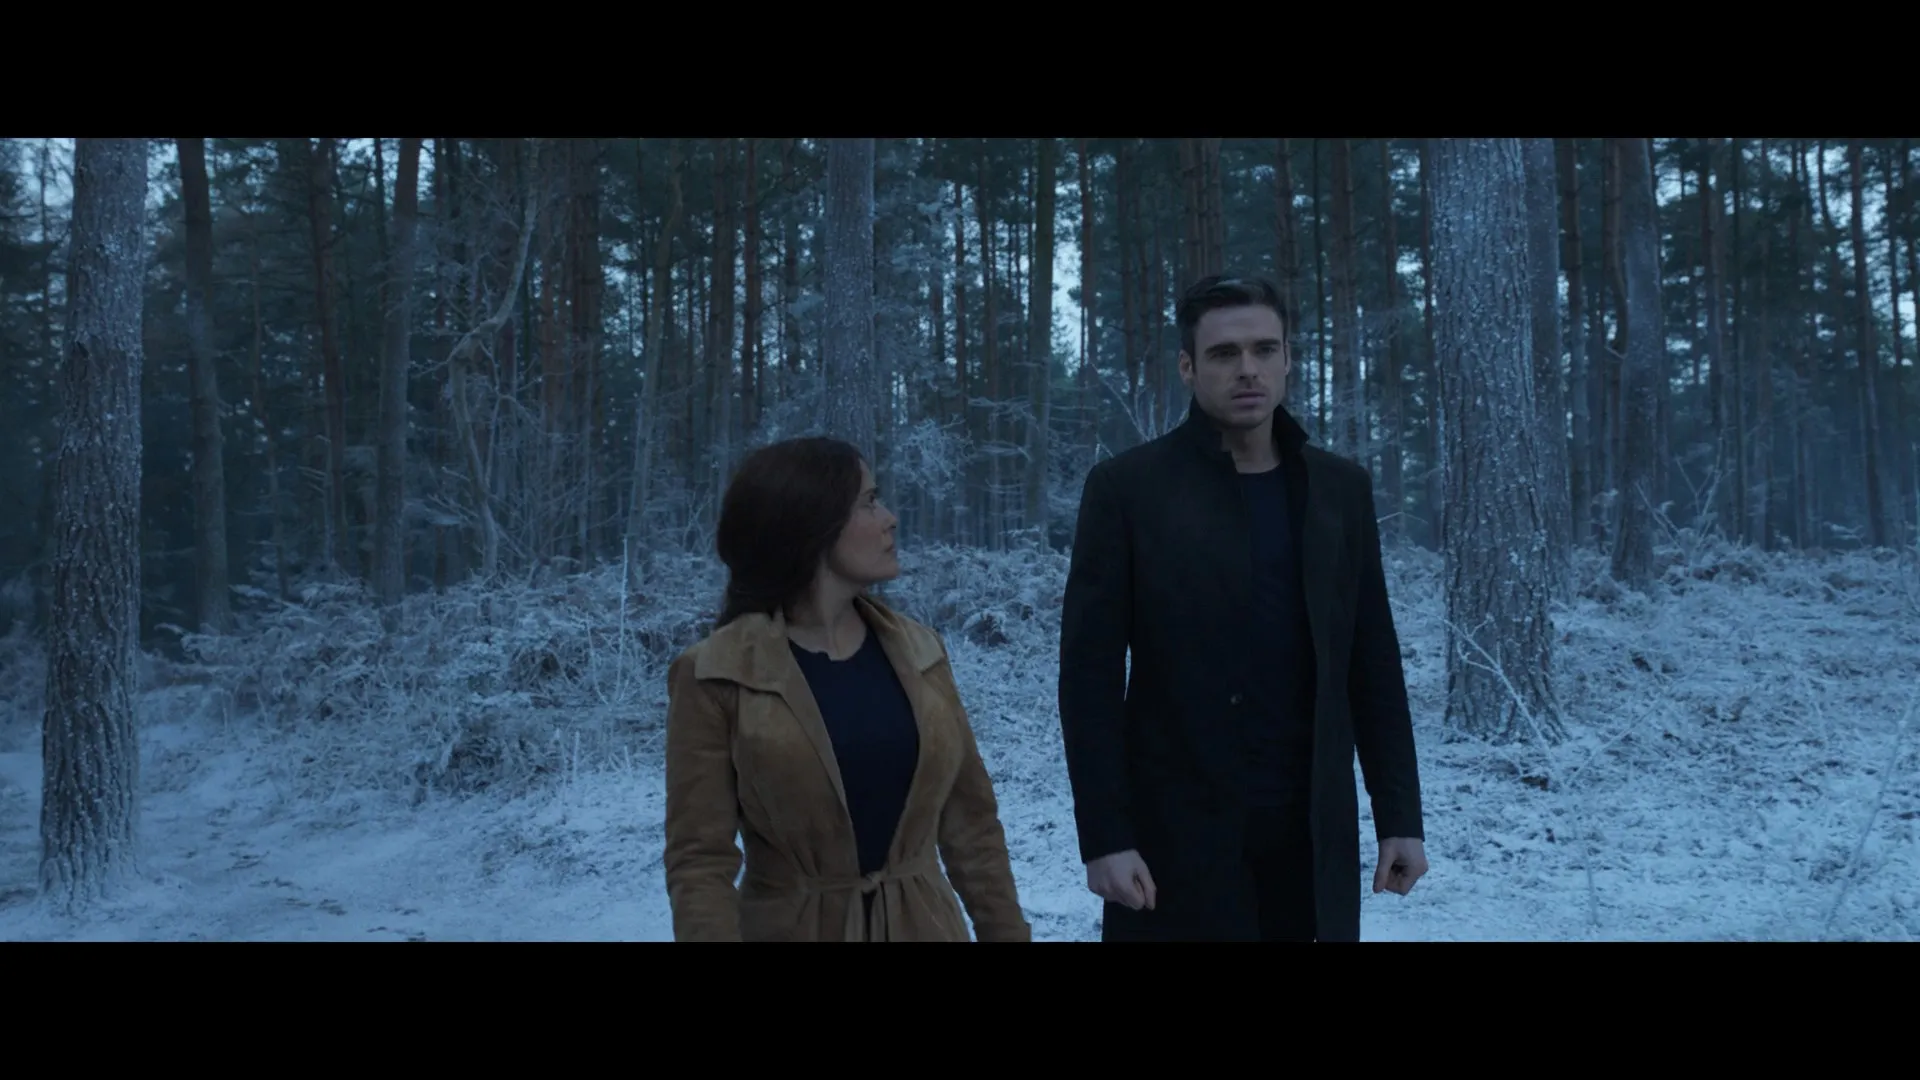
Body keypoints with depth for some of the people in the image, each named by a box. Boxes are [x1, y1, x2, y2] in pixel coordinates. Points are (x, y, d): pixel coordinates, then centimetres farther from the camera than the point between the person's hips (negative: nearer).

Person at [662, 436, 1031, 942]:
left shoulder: (918, 650, 2)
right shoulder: (716, 676, -10)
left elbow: (970, 819, 7)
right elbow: (699, 859, -11)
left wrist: (1006, 932, 6)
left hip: (924, 924, 4)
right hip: (793, 929, -4)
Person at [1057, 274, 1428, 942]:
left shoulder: (1341, 490, 6)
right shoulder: (1127, 488, -5)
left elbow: (1373, 666, 8)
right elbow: (1090, 675, -7)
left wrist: (1400, 816, 4)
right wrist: (1104, 835, -12)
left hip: (1313, 830, 3)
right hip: (1175, 832, -3)